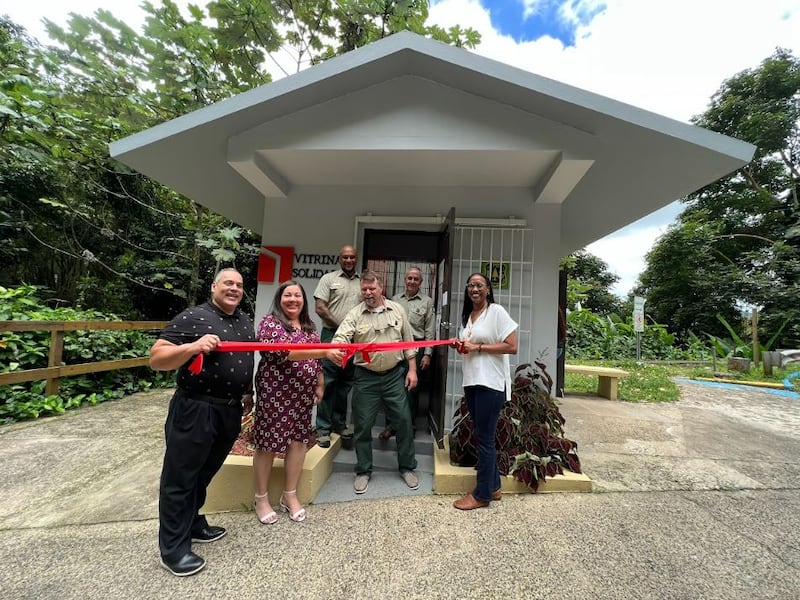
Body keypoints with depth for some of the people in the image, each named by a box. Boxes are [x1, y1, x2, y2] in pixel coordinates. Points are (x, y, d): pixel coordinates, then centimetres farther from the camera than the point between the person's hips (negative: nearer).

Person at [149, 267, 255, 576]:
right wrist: (193, 347, -30)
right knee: (181, 477, 8)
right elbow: (156, 358, -15)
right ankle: (173, 548, 23)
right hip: (194, 410, -6)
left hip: (230, 411, 7)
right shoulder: (192, 317, -11)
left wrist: (248, 392, 19)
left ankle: (192, 523, 42)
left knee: (204, 473, 22)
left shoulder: (245, 321, 10)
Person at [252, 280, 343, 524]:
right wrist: (324, 351, -32)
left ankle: (290, 495, 27)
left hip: (303, 394, 6)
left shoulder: (309, 326, 11)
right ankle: (261, 498, 25)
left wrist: (319, 385, 13)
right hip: (274, 393, -6)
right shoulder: (269, 322, -10)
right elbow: (283, 352, -25)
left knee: (298, 441, 10)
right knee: (268, 443, 6)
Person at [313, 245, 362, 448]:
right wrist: (340, 326, -8)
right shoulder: (328, 278, 2)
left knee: (345, 383, 11)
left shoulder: (362, 283, 13)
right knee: (328, 382, -2)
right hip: (332, 335, -4)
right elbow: (319, 308, -5)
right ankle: (323, 428, 8)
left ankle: (339, 423, 24)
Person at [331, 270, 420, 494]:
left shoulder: (397, 310, 2)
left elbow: (408, 342, 6)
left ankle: (407, 467, 29)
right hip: (366, 377, -1)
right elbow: (340, 338, -18)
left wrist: (412, 369, 3)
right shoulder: (354, 315, -4)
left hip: (395, 375, 1)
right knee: (362, 425, 8)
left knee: (403, 421, 8)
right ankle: (363, 471, 29)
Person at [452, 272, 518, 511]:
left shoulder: (497, 312, -8)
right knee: (483, 436, 15)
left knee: (484, 437, 1)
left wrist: (478, 347, -16)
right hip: (471, 382, 7)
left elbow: (512, 347, -15)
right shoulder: (467, 316, 14)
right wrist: (461, 346, 3)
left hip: (491, 383, -7)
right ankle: (493, 486, 29)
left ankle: (482, 494, 15)